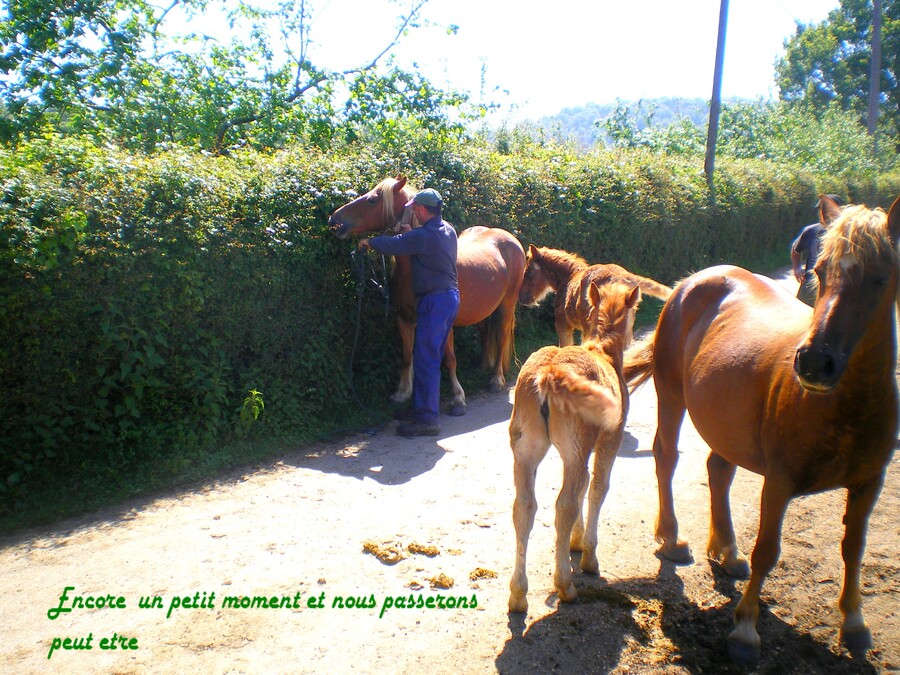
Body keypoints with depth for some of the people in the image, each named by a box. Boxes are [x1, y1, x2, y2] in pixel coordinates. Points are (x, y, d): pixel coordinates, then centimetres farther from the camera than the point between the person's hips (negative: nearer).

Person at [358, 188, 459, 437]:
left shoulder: (422, 236, -18)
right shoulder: (449, 231, 10)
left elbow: (392, 245, -13)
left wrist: (369, 242, 6)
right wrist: (409, 233, 15)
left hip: (435, 300, -9)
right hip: (451, 297, 10)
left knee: (425, 360, -5)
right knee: (429, 357, 17)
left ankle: (427, 419, -1)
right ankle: (422, 407, 26)